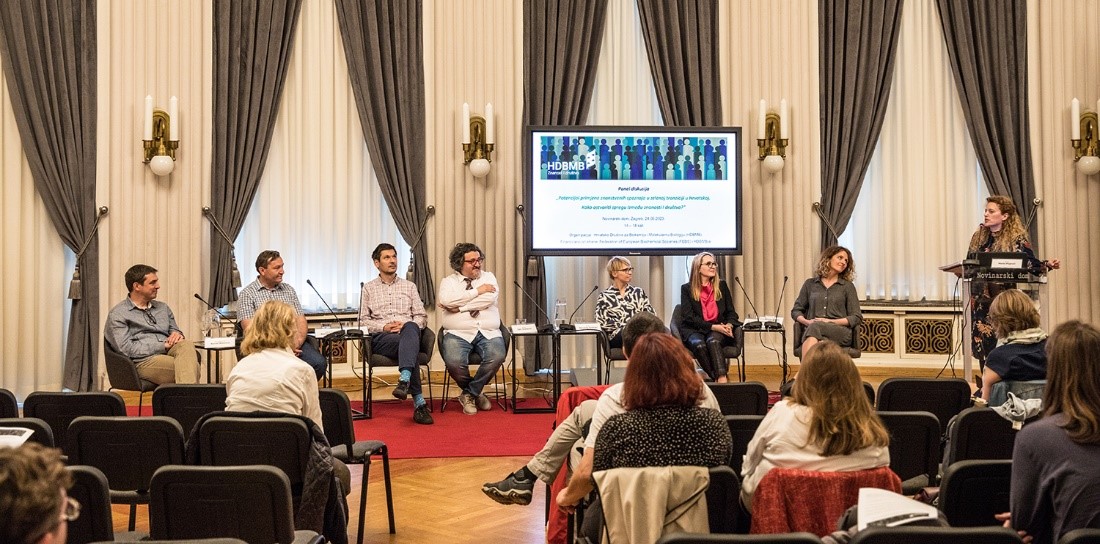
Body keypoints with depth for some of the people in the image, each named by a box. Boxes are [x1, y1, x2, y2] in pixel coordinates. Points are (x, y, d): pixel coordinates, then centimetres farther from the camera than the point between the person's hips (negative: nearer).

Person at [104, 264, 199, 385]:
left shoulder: (163, 308, 25)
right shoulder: (117, 314, 6)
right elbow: (126, 349, -5)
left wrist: (177, 334, 3)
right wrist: (162, 346, -9)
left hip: (169, 355, 5)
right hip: (144, 361, -5)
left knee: (186, 345, -35)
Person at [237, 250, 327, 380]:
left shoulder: (289, 290, 19)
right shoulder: (247, 294, 4)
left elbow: (300, 320, 14)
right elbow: (250, 329, -6)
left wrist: (297, 343, -9)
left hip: (294, 343, 5)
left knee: (319, 363, -24)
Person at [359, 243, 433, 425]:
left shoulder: (409, 286, 24)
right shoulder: (369, 288, 20)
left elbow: (421, 317, 16)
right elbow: (363, 320, 11)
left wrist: (406, 325, -7)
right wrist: (384, 326, -8)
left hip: (409, 333, 1)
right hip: (381, 338, -1)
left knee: (411, 328, -40)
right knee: (409, 346, -38)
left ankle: (404, 380, -58)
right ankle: (419, 402, -43)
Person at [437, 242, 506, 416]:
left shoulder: (488, 277, 16)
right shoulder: (449, 281, 13)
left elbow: (489, 299, -5)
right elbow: (446, 300, -11)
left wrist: (459, 307, -7)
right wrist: (477, 291, -6)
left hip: (488, 332, 1)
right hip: (458, 333, -1)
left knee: (497, 357, -30)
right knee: (454, 361, -32)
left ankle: (469, 394, -5)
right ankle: (475, 393, 1)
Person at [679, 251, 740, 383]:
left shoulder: (721, 286, 14)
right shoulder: (687, 289, 5)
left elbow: (731, 312, 15)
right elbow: (688, 317, -4)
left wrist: (729, 325, -9)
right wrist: (713, 326, -14)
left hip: (719, 330, 1)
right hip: (694, 331, -1)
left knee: (713, 341, -34)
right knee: (699, 344, -35)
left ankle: (722, 380, -47)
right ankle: (716, 379, -32)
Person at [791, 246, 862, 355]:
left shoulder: (848, 286, 16)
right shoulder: (810, 284, 20)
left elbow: (857, 317, 8)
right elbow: (796, 311, 20)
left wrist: (831, 321, -7)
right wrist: (807, 321, -4)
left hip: (841, 332, -1)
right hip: (812, 329, 1)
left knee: (815, 327, -38)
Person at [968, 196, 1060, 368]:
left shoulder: (1017, 238, -3)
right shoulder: (979, 236, 11)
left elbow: (1030, 263, -6)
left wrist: (1047, 265, -22)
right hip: (980, 298, 4)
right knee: (982, 343, 4)